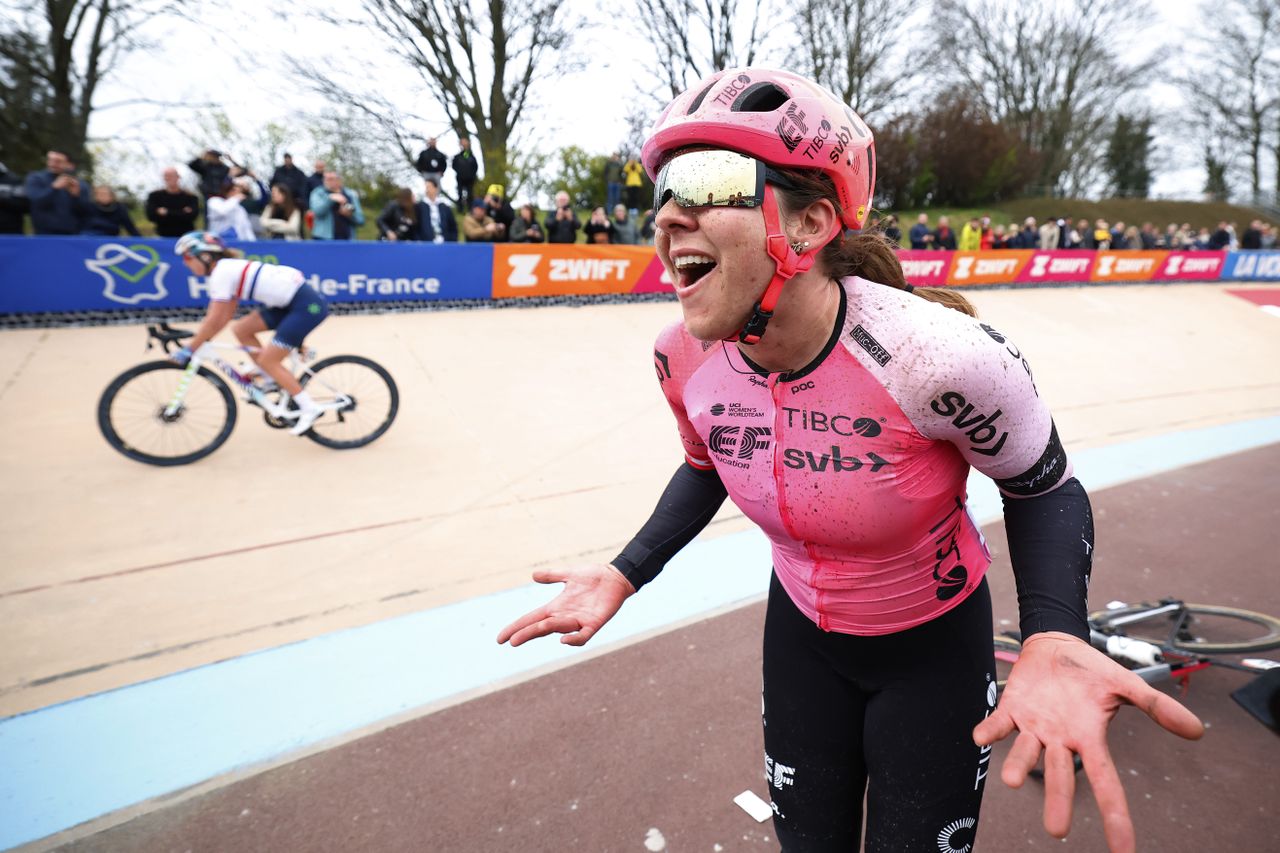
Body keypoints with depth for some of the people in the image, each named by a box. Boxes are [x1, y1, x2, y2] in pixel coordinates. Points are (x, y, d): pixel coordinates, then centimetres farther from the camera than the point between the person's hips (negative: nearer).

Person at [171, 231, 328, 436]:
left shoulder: (221, 272, -11)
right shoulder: (229, 268, 16)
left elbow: (213, 321, -12)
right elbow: (225, 316, 18)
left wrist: (189, 349, -5)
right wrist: (197, 340, 15)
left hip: (307, 305, -9)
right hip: (291, 301, 9)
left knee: (267, 361, -5)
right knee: (240, 329, 9)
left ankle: (310, 409, 0)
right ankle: (272, 380, 15)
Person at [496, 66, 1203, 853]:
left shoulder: (939, 355, -34)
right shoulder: (685, 360, -20)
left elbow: (1044, 489, -15)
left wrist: (1054, 641, -33)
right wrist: (624, 576, -7)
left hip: (934, 646, -3)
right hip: (802, 633, 4)